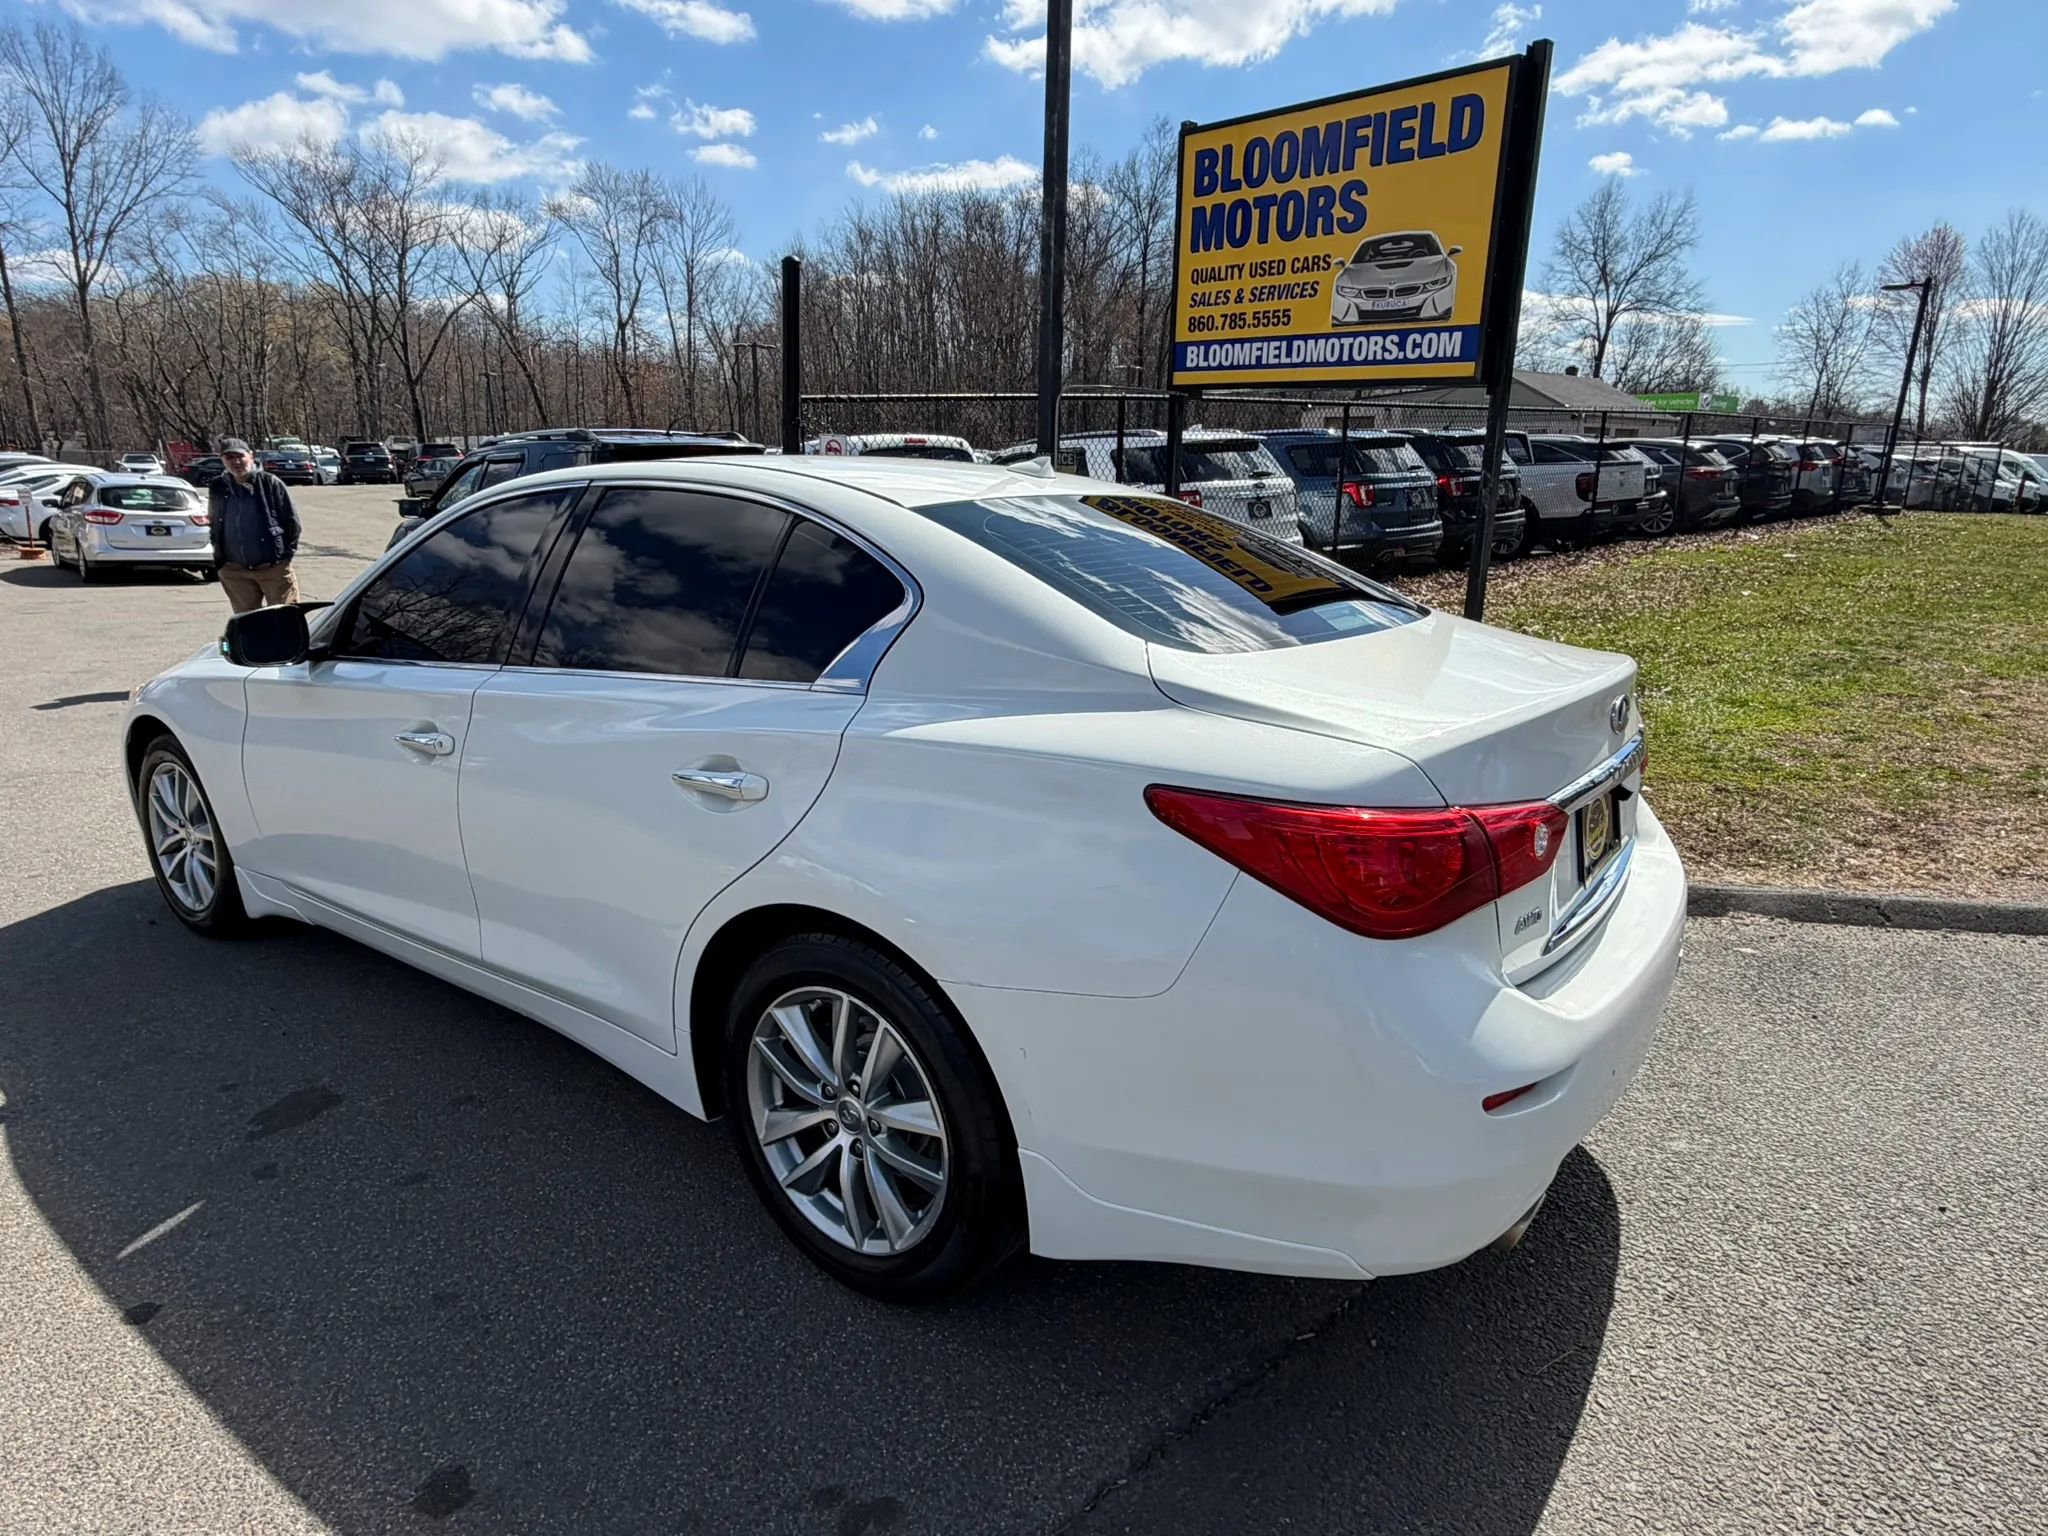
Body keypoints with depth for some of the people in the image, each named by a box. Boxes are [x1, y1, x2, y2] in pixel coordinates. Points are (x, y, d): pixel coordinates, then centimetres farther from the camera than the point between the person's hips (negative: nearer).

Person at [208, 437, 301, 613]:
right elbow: (215, 521, 21)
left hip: (274, 566, -4)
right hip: (235, 572, 4)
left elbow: (292, 521, -3)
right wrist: (206, 521, 1)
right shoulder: (218, 488, 7)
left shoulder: (270, 483, -5)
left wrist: (286, 552, -5)